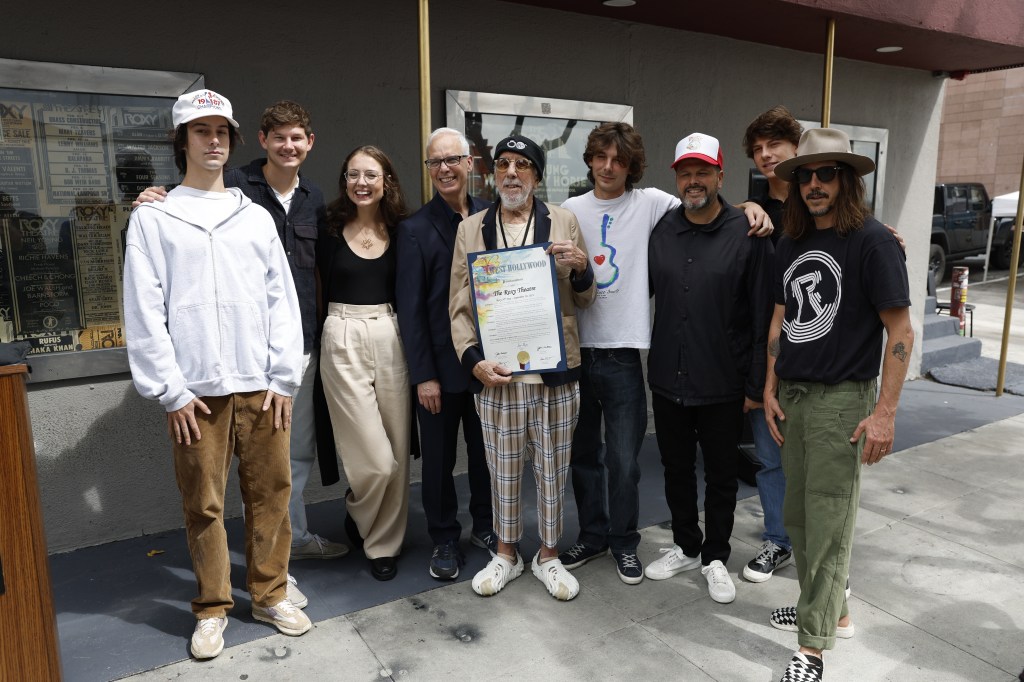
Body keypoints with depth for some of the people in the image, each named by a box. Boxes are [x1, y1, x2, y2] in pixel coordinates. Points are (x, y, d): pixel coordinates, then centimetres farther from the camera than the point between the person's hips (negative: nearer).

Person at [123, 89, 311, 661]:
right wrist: (170, 391, -7)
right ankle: (213, 608, 23)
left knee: (271, 494, 7)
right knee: (203, 505, 5)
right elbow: (145, 312, 0)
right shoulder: (153, 219, 6)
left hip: (261, 386, 2)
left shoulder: (256, 217, 12)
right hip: (197, 391, -2)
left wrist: (284, 378, 0)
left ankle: (271, 595, 24)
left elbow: (283, 300, 7)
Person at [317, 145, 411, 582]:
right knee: (374, 459, -5)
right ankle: (359, 513, 27)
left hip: (391, 339, 3)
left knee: (397, 453, 6)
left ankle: (385, 542, 26)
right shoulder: (330, 231, -1)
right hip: (344, 341, -2)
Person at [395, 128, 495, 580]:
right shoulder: (414, 229, -5)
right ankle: (444, 540, 28)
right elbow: (410, 307, -7)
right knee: (439, 458, 10)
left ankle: (486, 526, 35)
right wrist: (424, 374, -10)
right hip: (440, 364, -2)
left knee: (486, 449, 15)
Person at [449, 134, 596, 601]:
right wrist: (473, 359, -9)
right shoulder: (470, 229, 6)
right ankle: (506, 554, 33)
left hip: (555, 371, 0)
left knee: (552, 471, 11)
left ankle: (548, 555, 31)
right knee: (503, 472, 12)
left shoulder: (564, 222, 5)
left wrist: (581, 267, -12)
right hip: (496, 374, 0)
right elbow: (459, 307, 5)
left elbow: (583, 301, 9)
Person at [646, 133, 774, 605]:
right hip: (667, 380, 4)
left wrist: (756, 384, -8)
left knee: (721, 475, 12)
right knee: (676, 469, 17)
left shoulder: (747, 235, -8)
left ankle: (715, 557, 32)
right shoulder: (661, 232, 4)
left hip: (722, 386, -3)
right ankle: (685, 546, 37)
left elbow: (762, 316, -8)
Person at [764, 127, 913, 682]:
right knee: (798, 515, 14)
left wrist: (885, 413, -14)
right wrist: (770, 391, 10)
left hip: (841, 398, -6)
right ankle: (831, 609, 34)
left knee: (828, 522, 0)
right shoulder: (790, 245, 10)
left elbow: (900, 332, -10)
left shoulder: (872, 241, -9)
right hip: (792, 395, 7)